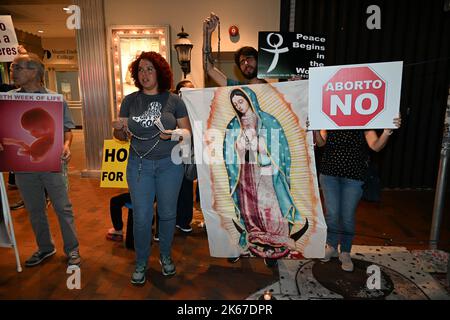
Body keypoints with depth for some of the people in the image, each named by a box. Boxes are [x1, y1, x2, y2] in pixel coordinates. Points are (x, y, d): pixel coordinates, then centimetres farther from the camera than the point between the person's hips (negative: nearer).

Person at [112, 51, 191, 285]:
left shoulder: (174, 100, -2)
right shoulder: (130, 101, 3)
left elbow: (187, 131, 0)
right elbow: (121, 136, 8)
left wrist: (173, 134, -20)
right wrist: (118, 129, -14)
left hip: (169, 163, -1)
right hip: (139, 165, 1)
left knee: (167, 213, 11)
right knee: (141, 217, 5)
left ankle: (165, 256, 34)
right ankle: (141, 263, 27)